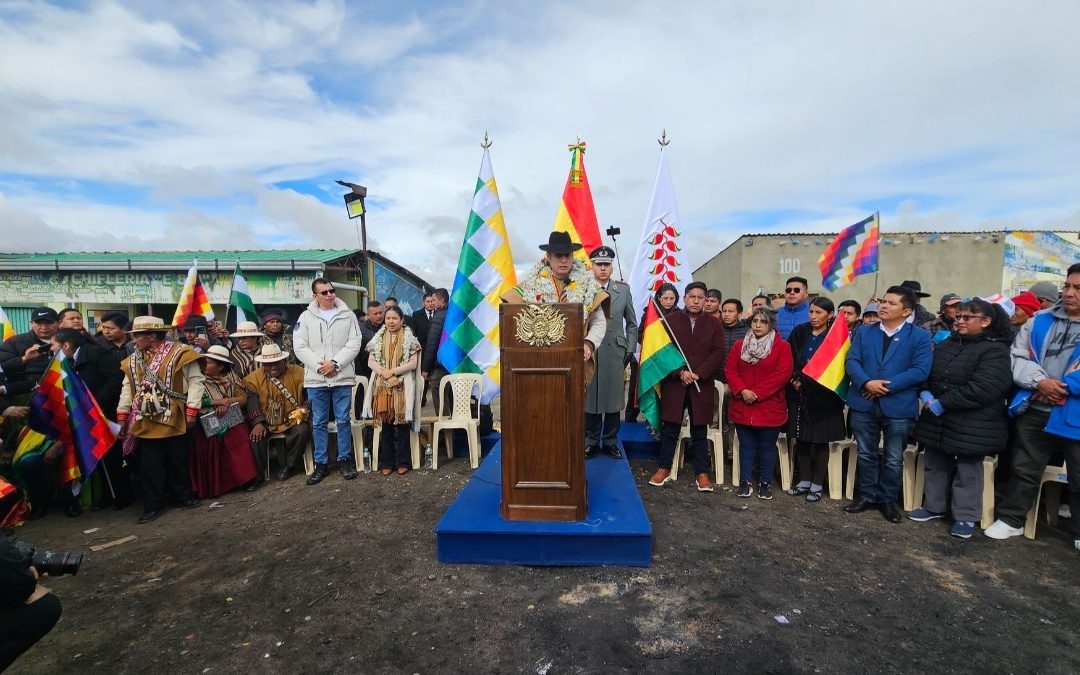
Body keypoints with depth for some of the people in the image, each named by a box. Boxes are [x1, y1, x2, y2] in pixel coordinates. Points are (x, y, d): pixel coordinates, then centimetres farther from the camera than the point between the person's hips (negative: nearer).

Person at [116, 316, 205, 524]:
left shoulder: (180, 353, -9)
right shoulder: (133, 360, 9)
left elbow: (195, 382, -10)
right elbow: (128, 389, 15)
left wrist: (191, 410, -15)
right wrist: (122, 416, 12)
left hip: (174, 421, -4)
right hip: (145, 423, 4)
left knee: (178, 462, 9)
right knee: (149, 466, 7)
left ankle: (182, 496, 26)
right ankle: (153, 505, 19)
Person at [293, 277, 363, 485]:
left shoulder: (347, 315, 3)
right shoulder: (306, 317, 5)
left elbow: (354, 344, -4)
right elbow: (300, 347, 0)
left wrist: (335, 363, -14)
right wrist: (319, 365, -12)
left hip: (343, 377, -1)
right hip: (315, 379, 1)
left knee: (343, 421, 6)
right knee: (319, 423, 9)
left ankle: (344, 460, 19)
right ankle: (320, 464, 20)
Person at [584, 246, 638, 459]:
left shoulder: (623, 289, 6)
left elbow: (632, 324, 12)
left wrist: (630, 351, 6)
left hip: (615, 353, 2)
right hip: (589, 353, -2)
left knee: (613, 398, 8)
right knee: (590, 398, 5)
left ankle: (610, 441, 24)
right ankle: (591, 442, 21)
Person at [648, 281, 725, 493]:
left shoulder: (714, 325, 8)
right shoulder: (670, 320, 3)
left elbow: (718, 354, -1)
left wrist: (698, 374, -13)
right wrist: (680, 373, -15)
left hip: (702, 387, 1)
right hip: (673, 384, -1)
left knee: (699, 431, 8)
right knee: (670, 429, 7)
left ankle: (702, 473, 19)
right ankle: (664, 468, 20)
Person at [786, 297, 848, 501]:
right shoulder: (799, 332, 6)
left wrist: (804, 380, -12)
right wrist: (796, 379, -9)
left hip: (822, 398, -3)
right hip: (799, 395, 3)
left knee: (820, 442, 5)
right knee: (801, 439, 8)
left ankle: (817, 485, 17)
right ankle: (804, 481, 21)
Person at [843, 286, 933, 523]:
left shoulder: (919, 336, -2)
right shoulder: (864, 333, 7)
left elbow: (920, 370, -11)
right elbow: (851, 361, -3)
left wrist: (887, 386, -18)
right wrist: (867, 383, -20)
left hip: (898, 407, -2)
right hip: (863, 404, 2)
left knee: (893, 459, 11)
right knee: (866, 454, 13)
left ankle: (888, 500, 27)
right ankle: (868, 495, 28)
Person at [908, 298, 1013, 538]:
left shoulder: (996, 350, -10)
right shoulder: (946, 344, 10)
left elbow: (981, 389, -21)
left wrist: (941, 404, -20)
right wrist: (925, 395, -10)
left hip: (972, 426, -6)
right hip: (936, 421, 6)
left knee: (967, 472, 6)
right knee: (935, 465, 15)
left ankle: (966, 517, 20)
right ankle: (934, 507, 29)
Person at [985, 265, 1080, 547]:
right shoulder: (1040, 321, 6)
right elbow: (1017, 357, 3)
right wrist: (1040, 382, -13)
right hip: (1035, 412, 2)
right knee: (1024, 470, 13)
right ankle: (1010, 520, 26)